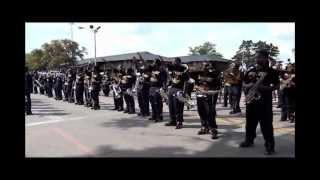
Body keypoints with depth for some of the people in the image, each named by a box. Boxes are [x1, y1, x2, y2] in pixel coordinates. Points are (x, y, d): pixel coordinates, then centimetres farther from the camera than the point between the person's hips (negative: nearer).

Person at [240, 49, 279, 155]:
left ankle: (270, 145, 8)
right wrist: (248, 86, -5)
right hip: (251, 102, 5)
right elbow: (244, 84, 17)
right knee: (250, 123, 15)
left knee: (266, 125, -2)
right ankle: (249, 140, 30)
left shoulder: (271, 71, -2)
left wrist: (265, 88, -19)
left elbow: (276, 86, -4)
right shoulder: (250, 71, 10)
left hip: (265, 103, -5)